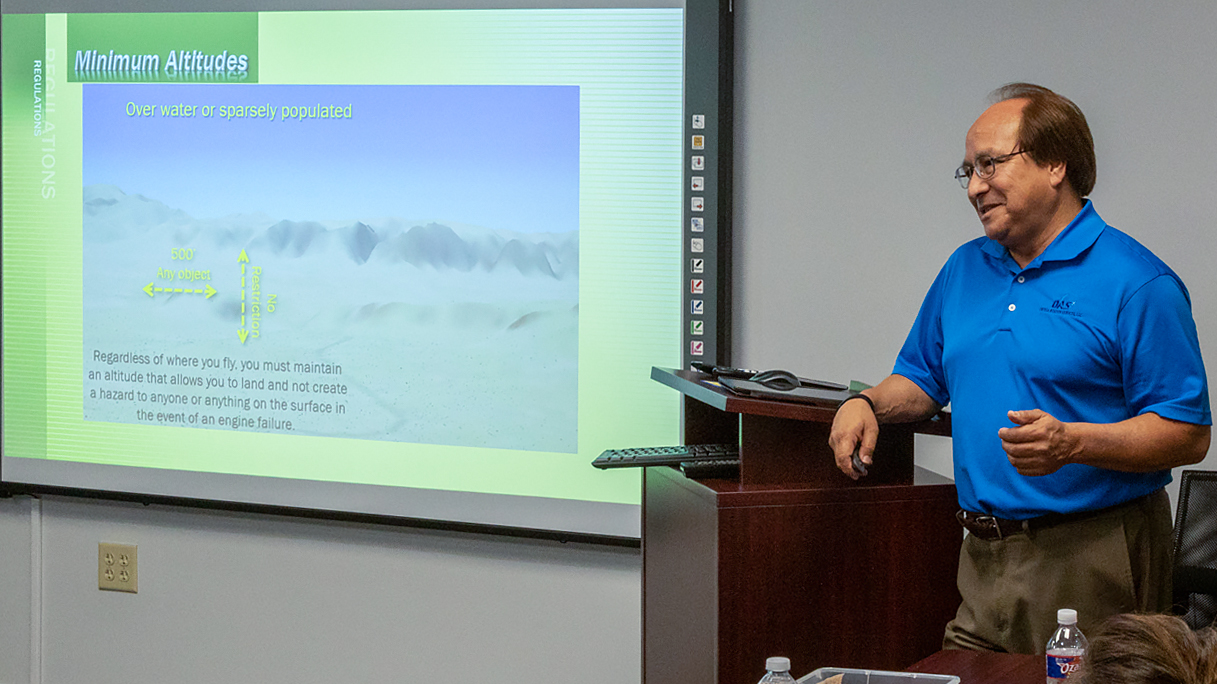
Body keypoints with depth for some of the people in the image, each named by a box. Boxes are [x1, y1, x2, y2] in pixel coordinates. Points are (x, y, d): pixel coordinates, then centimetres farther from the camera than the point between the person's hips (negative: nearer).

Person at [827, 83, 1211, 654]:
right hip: (984, 561, 6)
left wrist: (1071, 442, -25)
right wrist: (868, 404, 4)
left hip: (1092, 564, -6)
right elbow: (923, 379, 25)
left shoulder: (1135, 283, -9)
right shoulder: (964, 270, 14)